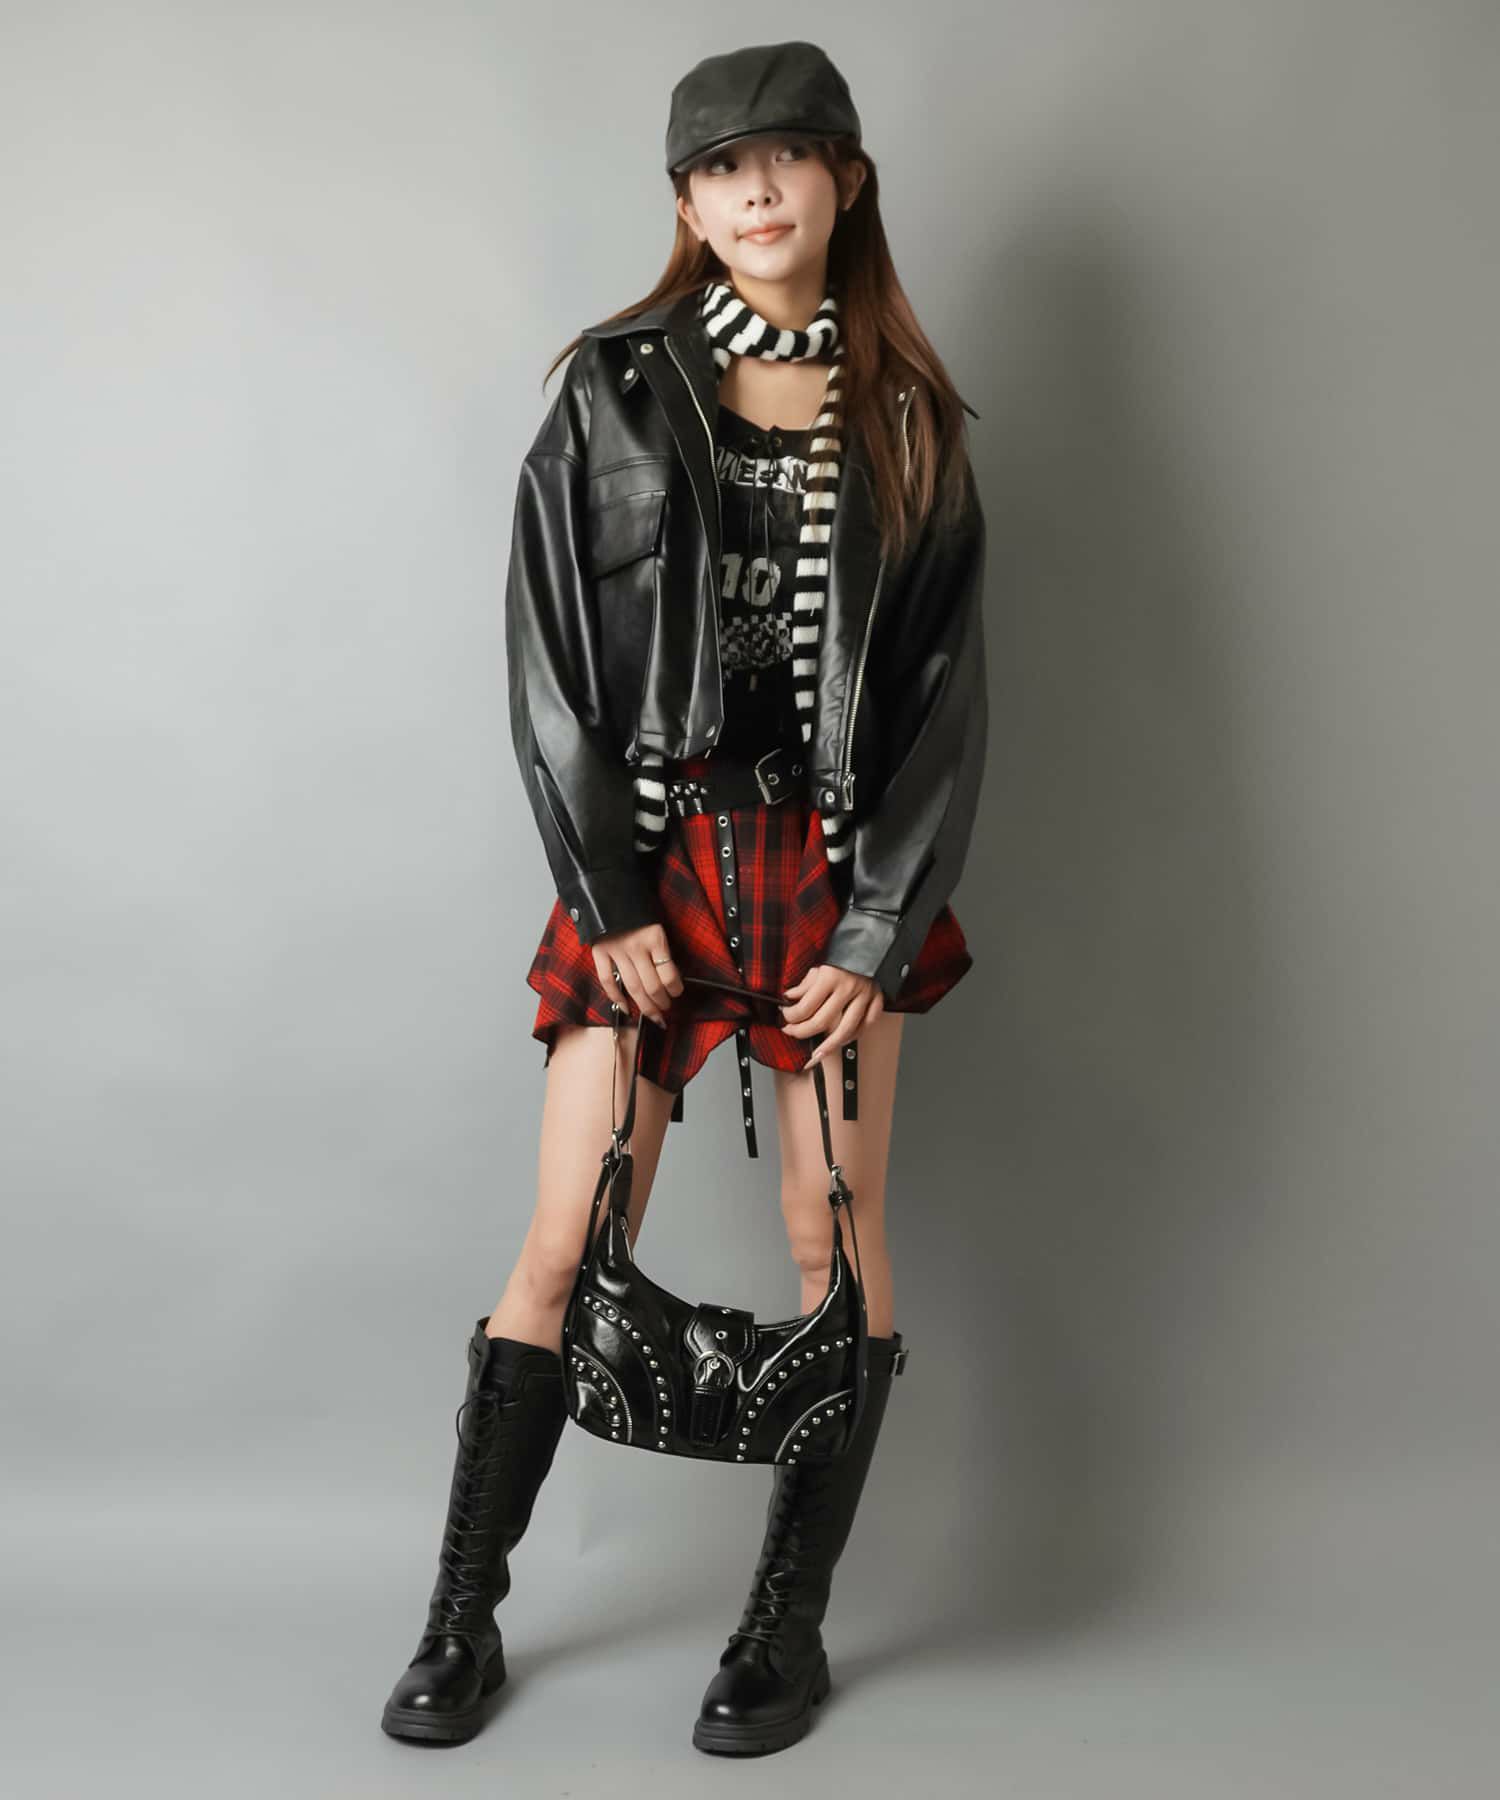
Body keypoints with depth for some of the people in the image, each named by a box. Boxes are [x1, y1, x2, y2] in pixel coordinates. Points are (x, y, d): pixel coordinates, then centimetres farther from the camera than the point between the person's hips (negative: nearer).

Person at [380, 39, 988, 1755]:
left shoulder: (907, 420, 6)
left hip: (836, 868, 1)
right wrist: (608, 899, -7)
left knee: (834, 1231, 3)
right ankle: (463, 1618, 15)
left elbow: (946, 688, 3)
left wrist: (881, 929, -5)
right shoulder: (613, 394, 3)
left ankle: (791, 1623, 19)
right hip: (647, 862, -1)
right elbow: (546, 660, -1)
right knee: (565, 1244, 0)